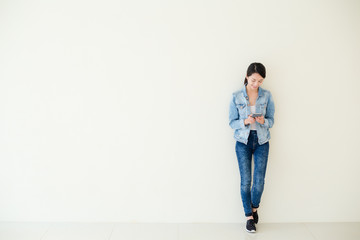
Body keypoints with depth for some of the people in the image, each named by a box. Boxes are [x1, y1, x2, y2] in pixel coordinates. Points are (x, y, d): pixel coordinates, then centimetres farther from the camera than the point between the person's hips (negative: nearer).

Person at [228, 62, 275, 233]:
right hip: (243, 142, -1)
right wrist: (245, 122, -21)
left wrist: (263, 121, -20)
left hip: (261, 142, 1)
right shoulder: (236, 97, -4)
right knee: (245, 181, 0)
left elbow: (271, 121, 3)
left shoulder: (267, 96, -1)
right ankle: (249, 216, 17)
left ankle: (254, 207, 29)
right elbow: (232, 122, -1)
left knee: (259, 181, -1)